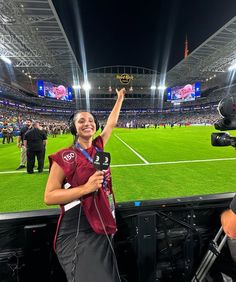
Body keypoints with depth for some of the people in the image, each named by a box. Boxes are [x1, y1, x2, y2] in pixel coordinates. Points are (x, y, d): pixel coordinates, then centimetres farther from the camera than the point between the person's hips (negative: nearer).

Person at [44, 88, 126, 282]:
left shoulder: (98, 146, 4)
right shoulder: (64, 157, -11)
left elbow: (112, 123, 16)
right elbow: (49, 197, -11)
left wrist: (120, 98, 24)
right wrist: (86, 187, -22)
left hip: (103, 229, 6)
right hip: (77, 234, -6)